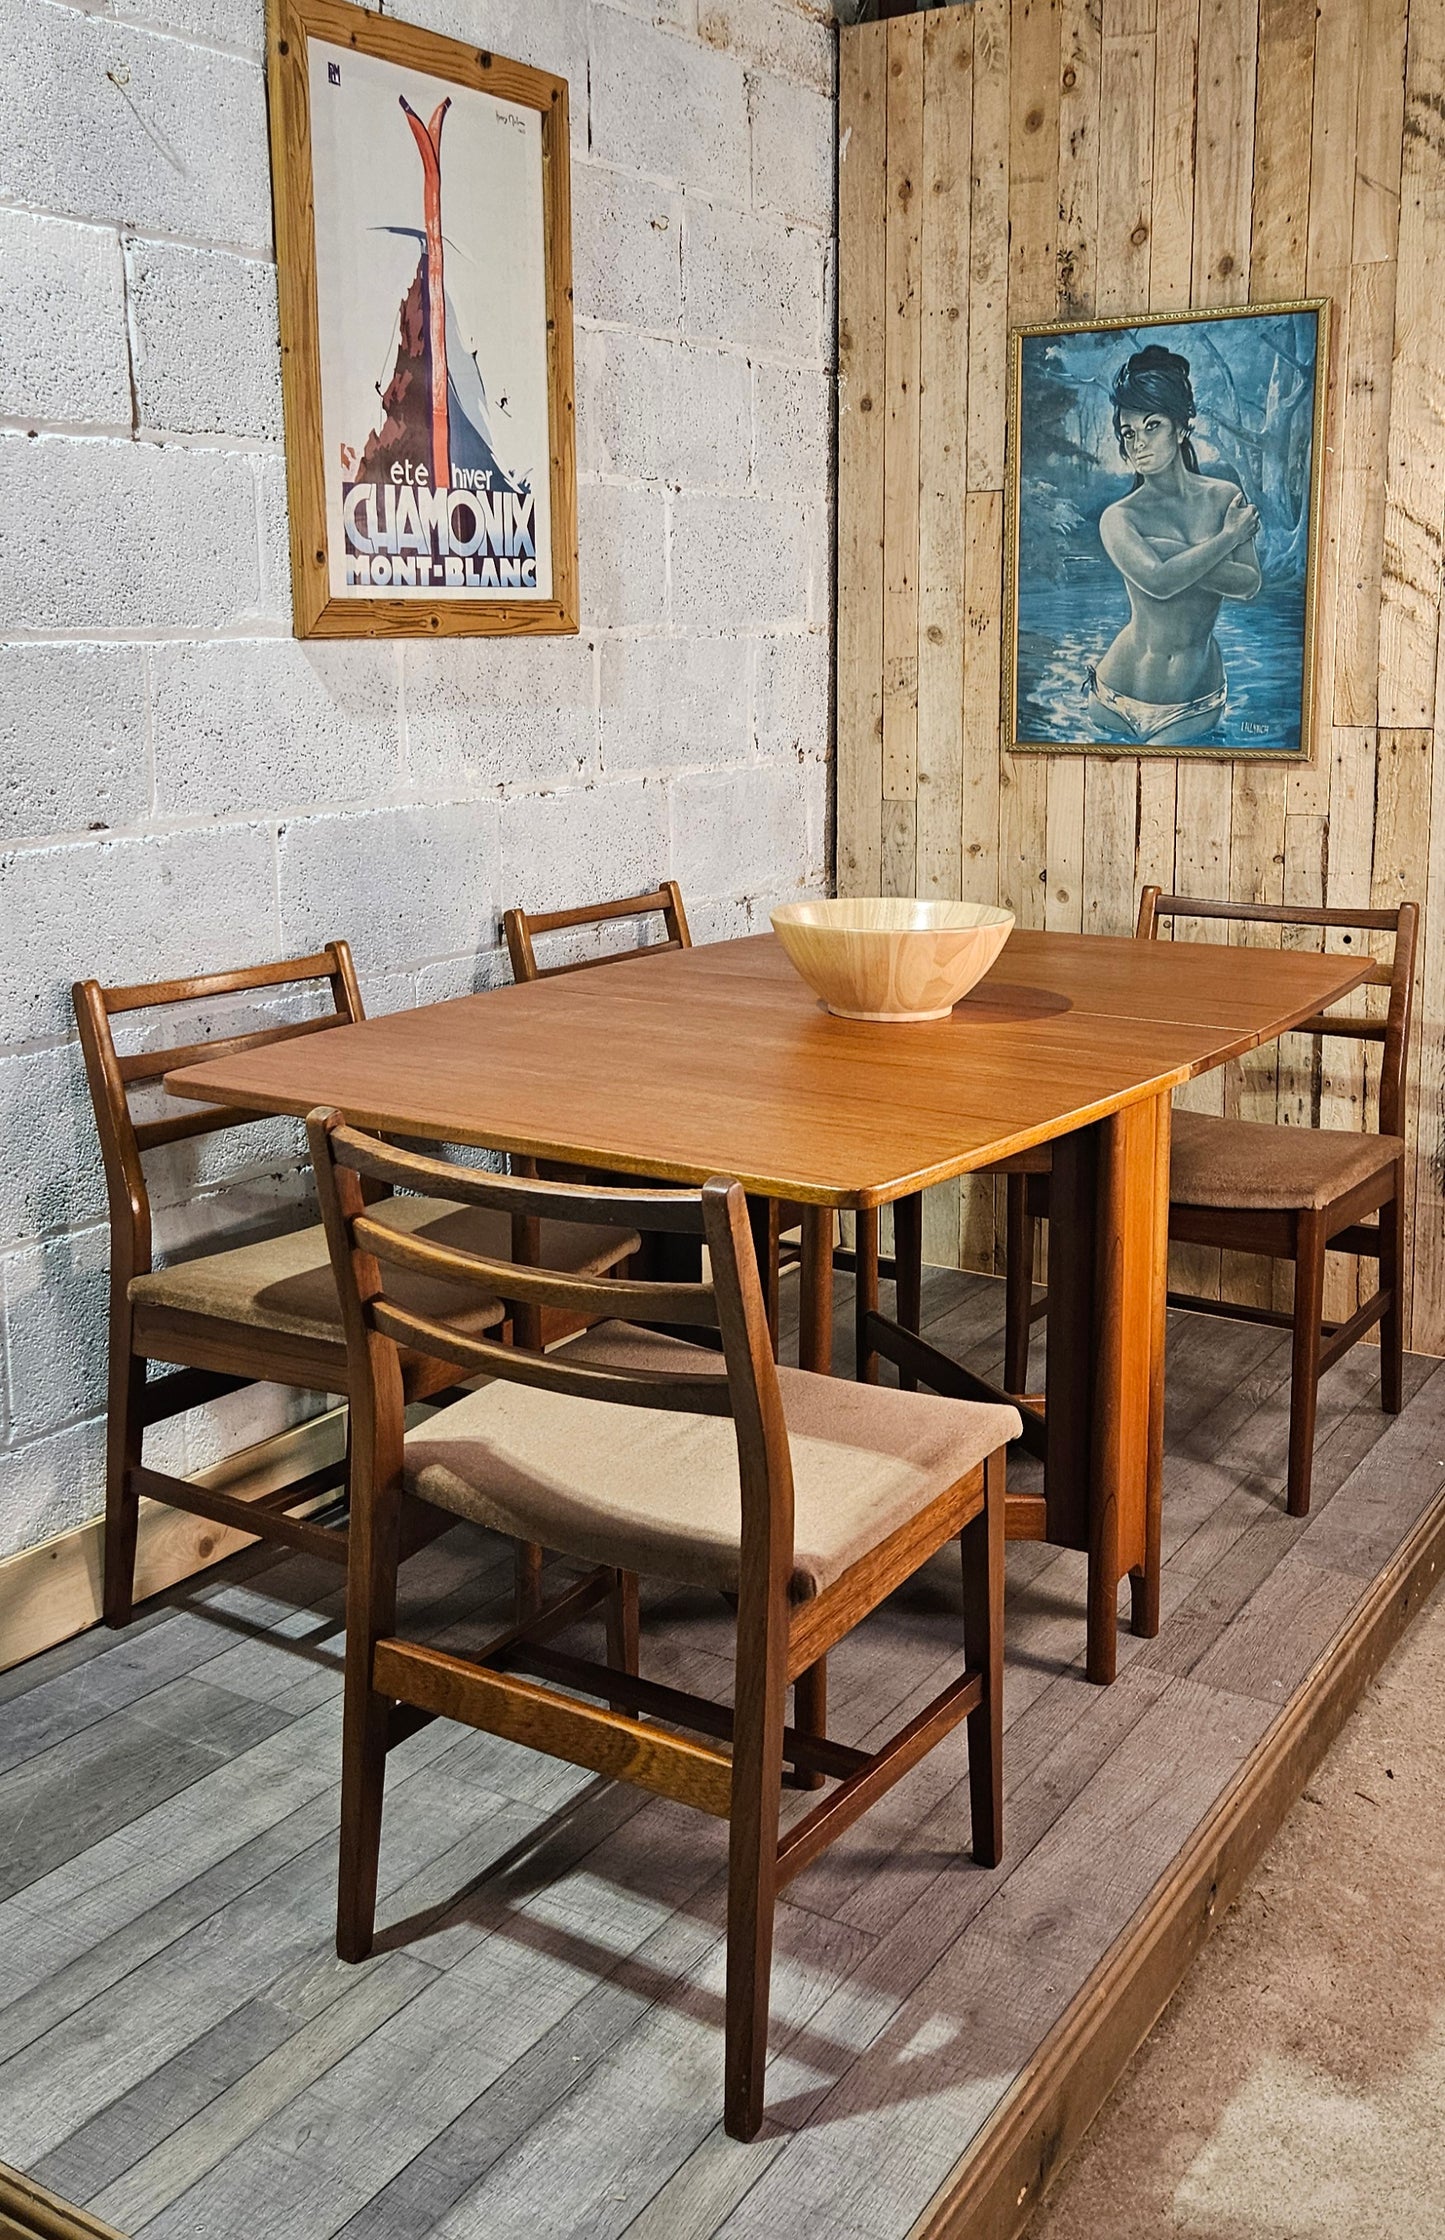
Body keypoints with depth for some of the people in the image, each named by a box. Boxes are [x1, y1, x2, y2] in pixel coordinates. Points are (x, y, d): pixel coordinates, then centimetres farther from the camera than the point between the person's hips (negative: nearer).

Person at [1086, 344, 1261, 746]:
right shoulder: (1119, 518, -9)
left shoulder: (1226, 497, 2)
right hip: (1122, 697, -2)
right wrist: (1228, 536, -14)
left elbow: (1250, 583, -9)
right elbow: (1157, 581, -26)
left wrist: (1177, 560, -20)